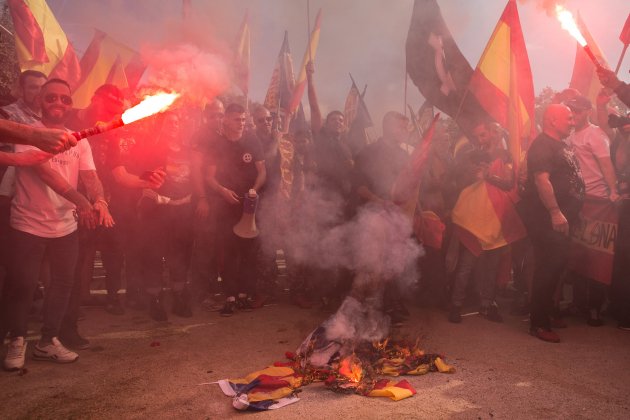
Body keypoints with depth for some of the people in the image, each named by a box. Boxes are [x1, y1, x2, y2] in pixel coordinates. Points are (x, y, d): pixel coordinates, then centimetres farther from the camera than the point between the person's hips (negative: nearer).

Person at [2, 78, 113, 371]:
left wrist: (99, 202, -30)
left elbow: (89, 176, -7)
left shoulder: (79, 142, 6)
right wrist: (80, 201, -33)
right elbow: (43, 170, -21)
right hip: (28, 224, -4)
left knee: (63, 282, 9)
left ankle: (48, 341, 24)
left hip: (66, 226, 4)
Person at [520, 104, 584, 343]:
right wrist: (555, 212, -28)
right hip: (545, 217, -10)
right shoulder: (542, 145, -13)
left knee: (555, 265, 15)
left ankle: (546, 313, 29)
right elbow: (542, 180, -23)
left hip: (559, 216, 10)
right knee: (549, 267, -9)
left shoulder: (561, 145, 18)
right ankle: (538, 324, 0)